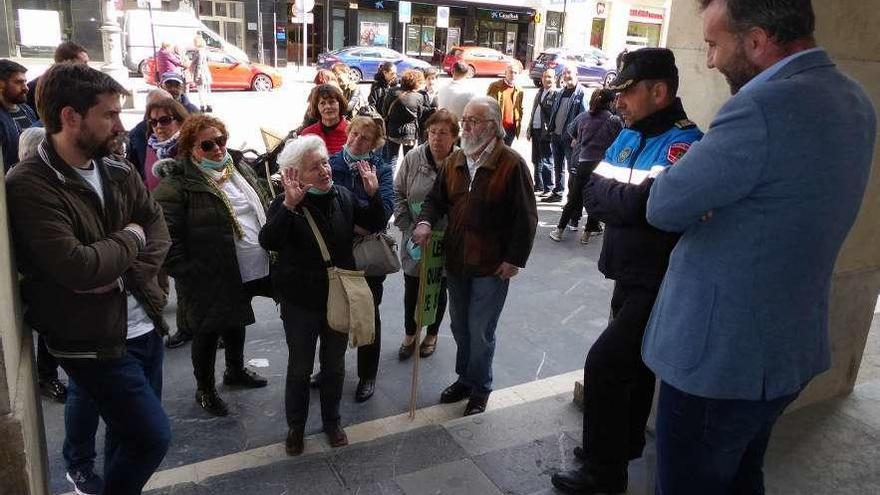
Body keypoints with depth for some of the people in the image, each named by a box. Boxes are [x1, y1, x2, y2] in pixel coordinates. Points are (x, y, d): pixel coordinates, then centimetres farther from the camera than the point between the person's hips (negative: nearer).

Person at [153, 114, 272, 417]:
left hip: (248, 273, 7)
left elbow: (262, 208, 16)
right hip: (210, 279, -7)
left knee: (236, 323, 25)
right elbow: (166, 237, -21)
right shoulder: (177, 184, -19)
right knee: (208, 333, 12)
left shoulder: (238, 167, 5)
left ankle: (236, 370, 49)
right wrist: (185, 275, -21)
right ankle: (204, 389, 33)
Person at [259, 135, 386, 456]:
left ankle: (332, 421, 37)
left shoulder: (343, 197, -1)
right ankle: (295, 426, 33)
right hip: (300, 301, -3)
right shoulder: (286, 204, -14)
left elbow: (375, 224, 3)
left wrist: (373, 194, -14)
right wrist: (289, 205, -41)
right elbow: (268, 242, -29)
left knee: (335, 365, 18)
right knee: (299, 367, 12)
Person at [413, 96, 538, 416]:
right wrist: (425, 221, -8)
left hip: (492, 266, -6)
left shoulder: (511, 164, -14)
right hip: (456, 261, 6)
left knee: (480, 331, 4)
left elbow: (525, 218, -14)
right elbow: (437, 198, 13)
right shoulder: (455, 161, 6)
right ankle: (465, 378, 39)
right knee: (460, 326, 19)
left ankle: (479, 389, 25)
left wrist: (515, 259, -14)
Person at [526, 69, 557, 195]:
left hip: (546, 132, -8)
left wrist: (549, 130, -21)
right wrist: (529, 129, 15)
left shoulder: (557, 94, -10)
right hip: (536, 130, 8)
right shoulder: (540, 92, 15)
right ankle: (538, 186, 26)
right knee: (536, 161, 15)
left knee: (546, 162, -1)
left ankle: (548, 188, 9)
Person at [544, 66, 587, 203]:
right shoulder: (561, 93, 15)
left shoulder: (581, 93, -8)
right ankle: (557, 193, 26)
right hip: (556, 135, 7)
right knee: (558, 166, 15)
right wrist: (551, 129, 10)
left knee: (572, 168, -1)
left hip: (570, 137, -7)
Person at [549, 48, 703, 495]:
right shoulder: (628, 137, 7)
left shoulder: (683, 143, -20)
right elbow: (592, 194, -2)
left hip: (658, 285, -9)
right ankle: (625, 443, 41)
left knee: (604, 363, -9)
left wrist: (613, 197, -14)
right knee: (632, 362, 21)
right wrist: (628, 199, -18)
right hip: (630, 276, 9)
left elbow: (638, 204, -33)